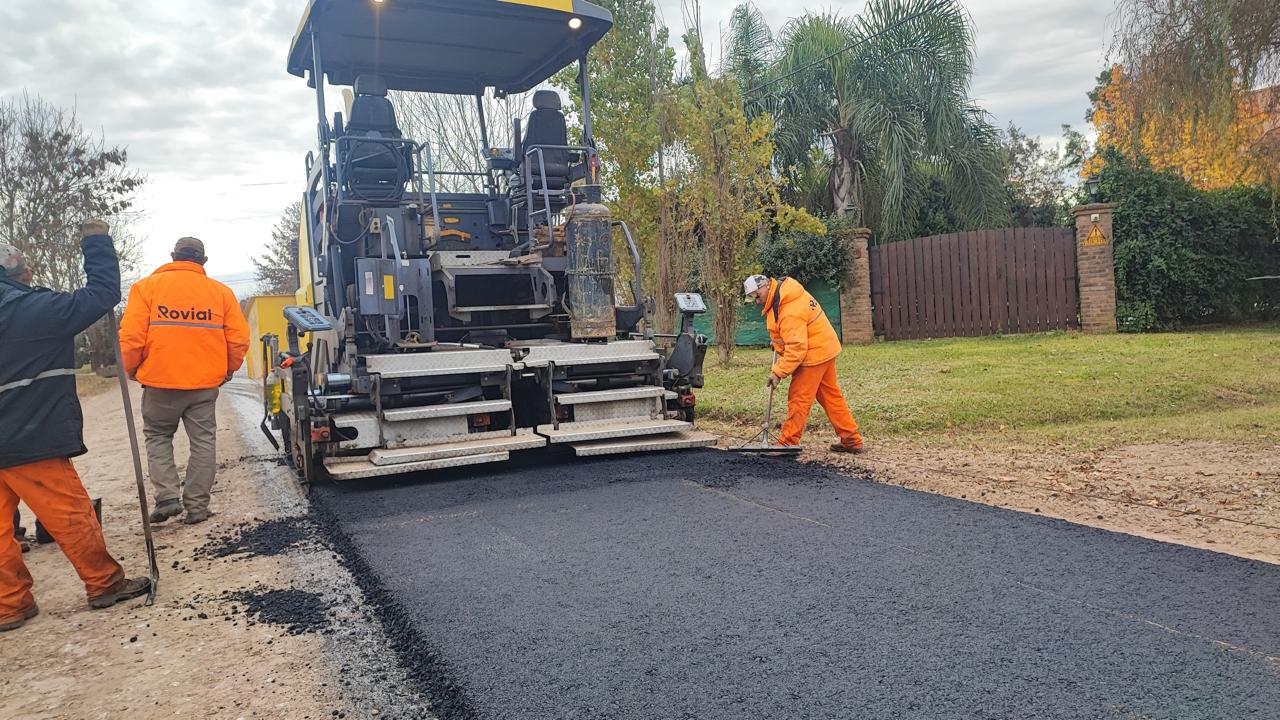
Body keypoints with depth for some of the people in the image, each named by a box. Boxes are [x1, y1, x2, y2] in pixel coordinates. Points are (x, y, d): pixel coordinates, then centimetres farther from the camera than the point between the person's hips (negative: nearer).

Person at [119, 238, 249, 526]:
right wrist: (228, 370, 16)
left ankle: (167, 496, 4)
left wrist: (131, 369, 11)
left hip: (160, 382, -1)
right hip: (206, 383, 1)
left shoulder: (147, 286, -2)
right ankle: (197, 506, 11)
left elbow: (131, 335, -7)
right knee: (203, 442, 9)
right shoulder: (221, 291, 3)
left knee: (157, 437, 17)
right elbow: (239, 338, 0)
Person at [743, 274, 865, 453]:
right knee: (830, 395, 14)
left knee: (799, 398, -4)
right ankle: (852, 440, 19)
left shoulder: (790, 312, -27)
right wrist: (778, 342, 17)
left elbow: (796, 347, -30)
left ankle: (788, 443, 3)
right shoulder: (782, 287, 4)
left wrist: (778, 372, -26)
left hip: (814, 354, -10)